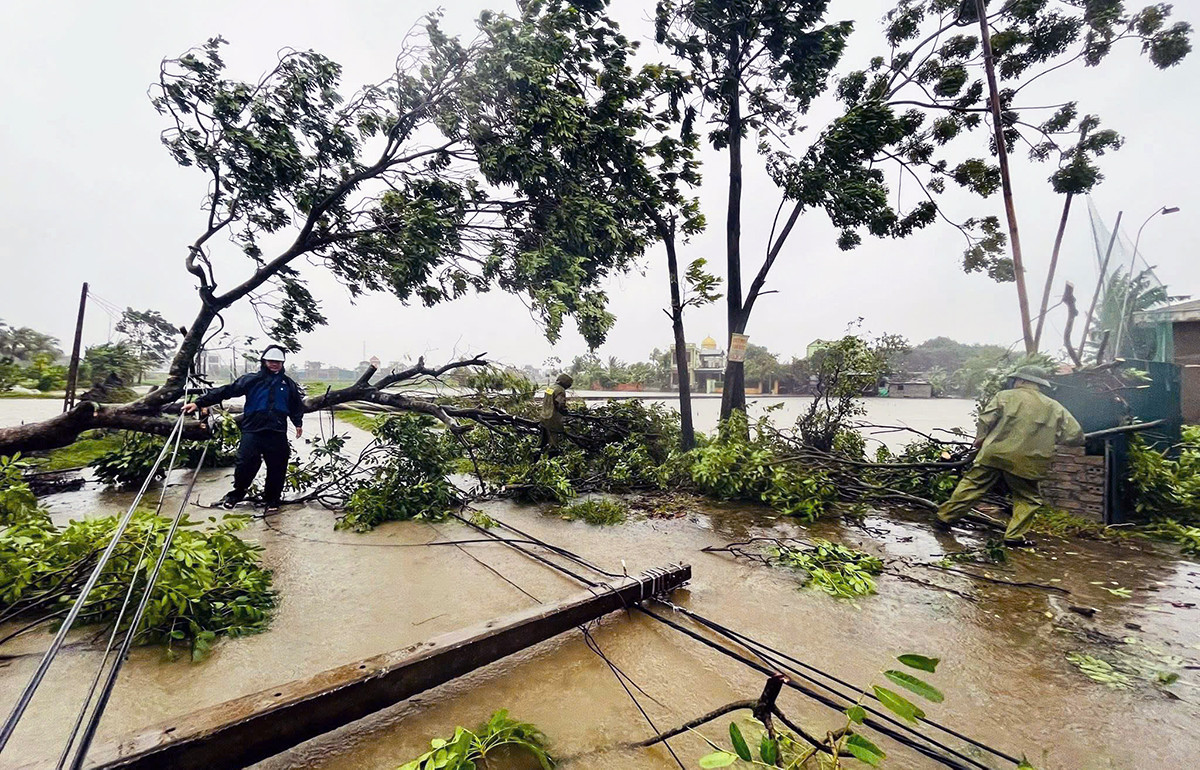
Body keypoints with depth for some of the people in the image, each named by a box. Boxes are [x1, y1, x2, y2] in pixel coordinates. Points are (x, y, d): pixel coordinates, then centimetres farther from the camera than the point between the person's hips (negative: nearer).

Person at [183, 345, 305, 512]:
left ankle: (272, 499, 20)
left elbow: (296, 404, 22)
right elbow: (226, 391, -3)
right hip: (252, 430, -1)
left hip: (277, 433, 2)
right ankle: (237, 493, 22)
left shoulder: (288, 383, 10)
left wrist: (298, 423, 20)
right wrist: (199, 403, -8)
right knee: (245, 464, -6)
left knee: (277, 467, 3)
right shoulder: (251, 380, 2)